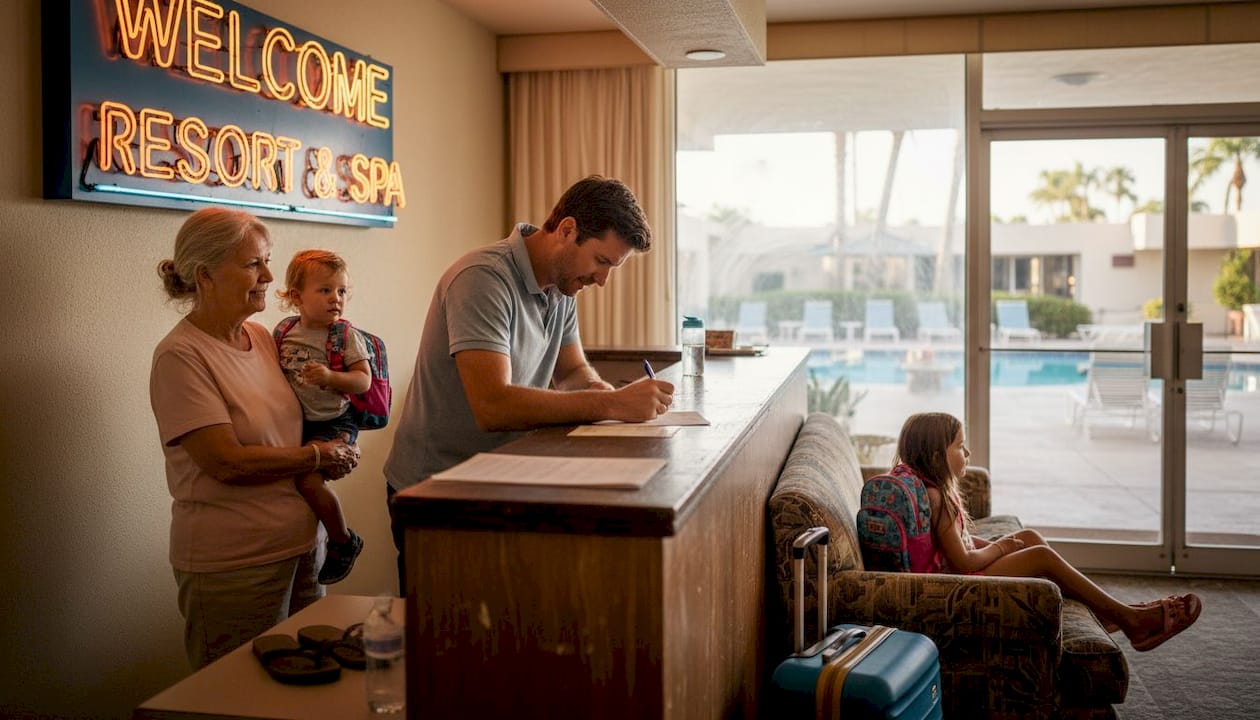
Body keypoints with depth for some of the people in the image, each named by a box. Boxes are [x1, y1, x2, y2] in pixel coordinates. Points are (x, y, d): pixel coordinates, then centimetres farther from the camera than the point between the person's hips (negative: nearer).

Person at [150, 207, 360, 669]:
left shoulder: (262, 336, 6)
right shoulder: (180, 357, -16)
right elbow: (226, 462, -20)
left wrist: (337, 450, 2)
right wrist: (317, 456, -10)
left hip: (300, 544, 7)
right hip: (232, 564, -7)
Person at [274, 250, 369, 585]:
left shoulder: (345, 336, -9)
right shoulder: (283, 333, 5)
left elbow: (364, 380, -14)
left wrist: (330, 377, -29)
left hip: (333, 423, -6)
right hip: (295, 422, 6)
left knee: (309, 479, -20)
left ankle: (344, 542, 2)